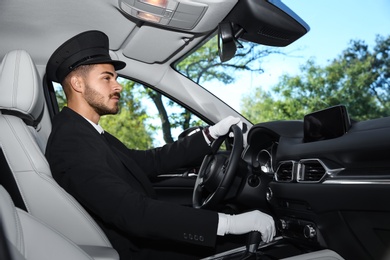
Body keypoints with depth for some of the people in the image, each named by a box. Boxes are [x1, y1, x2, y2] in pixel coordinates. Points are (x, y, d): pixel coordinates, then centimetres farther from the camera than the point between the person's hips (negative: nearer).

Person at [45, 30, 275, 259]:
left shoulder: (89, 134, 7)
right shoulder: (71, 141, -24)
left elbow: (152, 161, 7)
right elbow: (133, 212, -34)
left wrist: (211, 134, 4)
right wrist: (228, 222, -34)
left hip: (148, 241, 8)